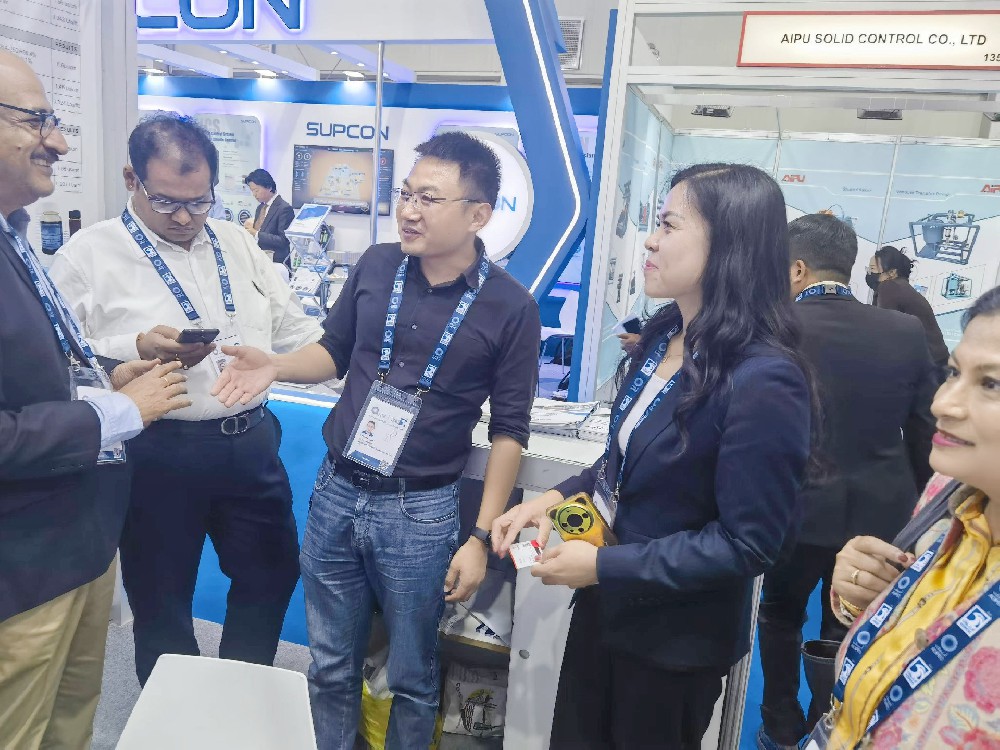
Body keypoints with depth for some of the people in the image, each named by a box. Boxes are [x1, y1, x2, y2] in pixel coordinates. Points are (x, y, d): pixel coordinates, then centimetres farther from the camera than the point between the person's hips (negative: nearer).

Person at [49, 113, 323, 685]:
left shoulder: (235, 243, 11)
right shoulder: (89, 255, -3)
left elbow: (294, 329, 11)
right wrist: (139, 350, -24)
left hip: (252, 444, 5)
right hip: (158, 455, -4)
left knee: (272, 574, 16)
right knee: (162, 599, 13)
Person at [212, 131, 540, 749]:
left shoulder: (510, 308, -11)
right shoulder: (376, 266, 0)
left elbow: (508, 431, -8)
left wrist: (482, 537, -10)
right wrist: (273, 366, -6)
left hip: (420, 512, -3)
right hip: (335, 492, 4)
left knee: (412, 679, 16)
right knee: (331, 667, 19)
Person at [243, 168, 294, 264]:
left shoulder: (284, 208, -9)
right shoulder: (260, 208, 17)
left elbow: (283, 241, -16)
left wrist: (256, 234, -18)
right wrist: (250, 228, 0)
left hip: (275, 263, -7)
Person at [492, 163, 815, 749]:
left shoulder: (764, 382, -27)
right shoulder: (665, 334, -1)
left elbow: (748, 545, -24)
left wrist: (605, 565, -23)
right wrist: (560, 496, -7)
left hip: (675, 638, -7)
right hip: (606, 603, 7)